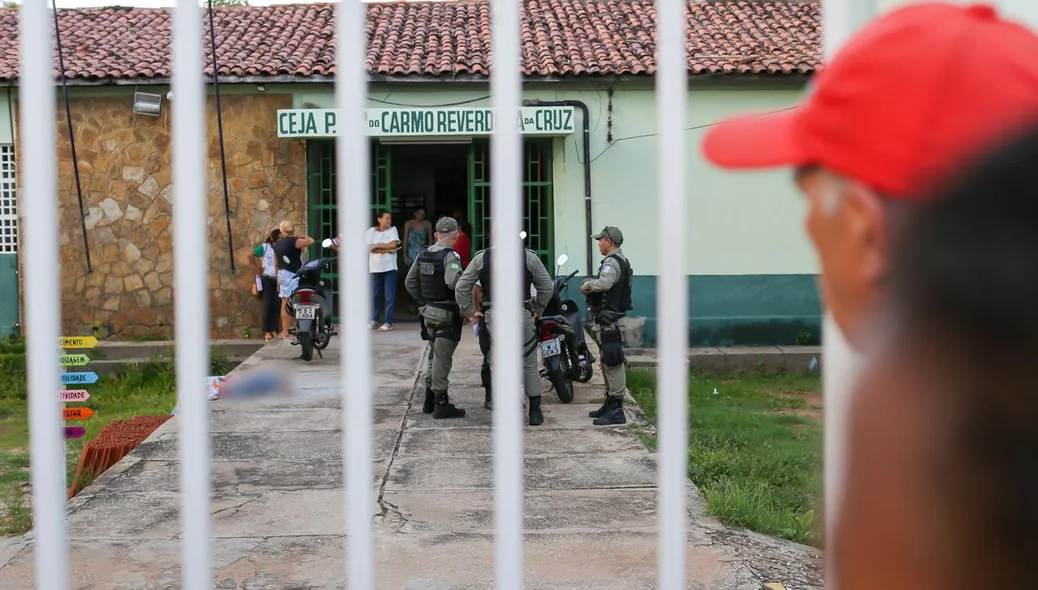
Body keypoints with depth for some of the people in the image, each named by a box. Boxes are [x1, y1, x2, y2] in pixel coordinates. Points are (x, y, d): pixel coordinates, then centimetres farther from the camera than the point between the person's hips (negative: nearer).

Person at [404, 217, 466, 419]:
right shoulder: (450, 256, -16)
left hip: (429, 312, 8)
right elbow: (453, 281, -31)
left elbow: (410, 282, 12)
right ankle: (440, 404, 0)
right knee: (442, 358, -4)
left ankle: (429, 401, 25)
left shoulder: (423, 256, 8)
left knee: (434, 356, 19)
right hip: (447, 313, -8)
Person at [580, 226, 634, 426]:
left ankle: (616, 410, -12)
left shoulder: (613, 262, -15)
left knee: (613, 363, -11)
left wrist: (587, 285, -15)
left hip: (608, 320, -11)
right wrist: (590, 285, -2)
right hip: (609, 319, 11)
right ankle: (610, 403, 26)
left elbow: (604, 283, -33)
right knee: (608, 363, 17)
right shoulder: (621, 261, 20)